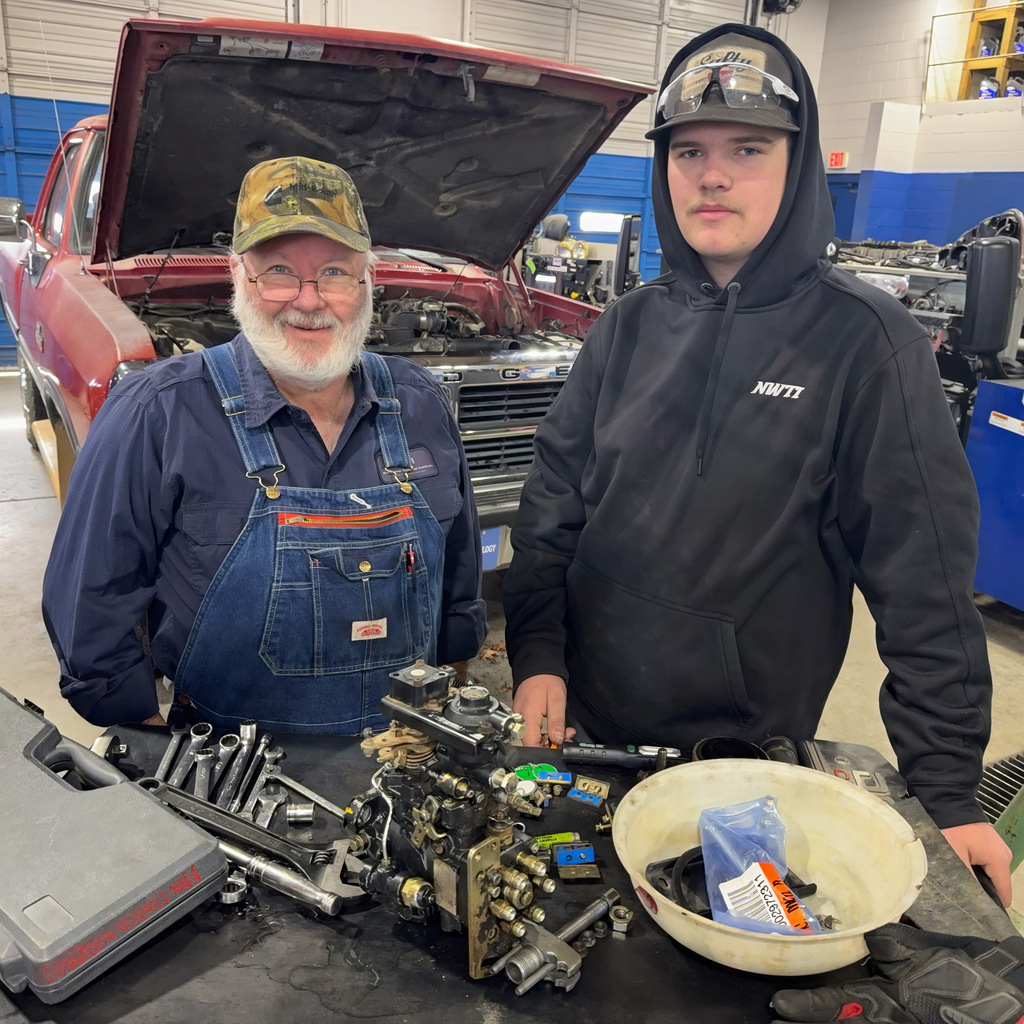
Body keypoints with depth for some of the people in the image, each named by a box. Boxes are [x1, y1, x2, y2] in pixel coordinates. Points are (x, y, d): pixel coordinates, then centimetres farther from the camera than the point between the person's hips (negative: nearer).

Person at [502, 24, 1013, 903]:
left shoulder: (865, 343, -12)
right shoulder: (630, 328, 1)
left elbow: (924, 582, -11)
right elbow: (553, 507, 4)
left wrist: (948, 787, -10)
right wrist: (537, 656, -5)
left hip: (752, 753, -4)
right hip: (584, 725, 4)